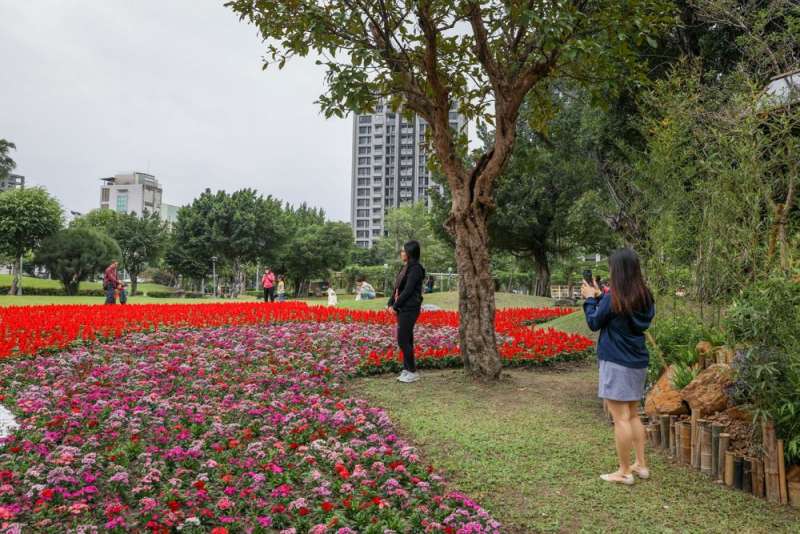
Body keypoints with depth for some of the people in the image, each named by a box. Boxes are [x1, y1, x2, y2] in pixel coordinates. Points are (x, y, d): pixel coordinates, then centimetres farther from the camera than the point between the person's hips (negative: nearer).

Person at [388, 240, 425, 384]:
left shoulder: (415, 268, -12)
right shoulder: (405, 268, 16)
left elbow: (408, 290, -18)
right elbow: (397, 288, 15)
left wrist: (395, 305, -13)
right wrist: (391, 304, 4)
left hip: (409, 309, -9)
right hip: (402, 309, 9)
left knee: (403, 340, -8)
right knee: (406, 340, 11)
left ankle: (413, 372, 1)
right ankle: (407, 369, 17)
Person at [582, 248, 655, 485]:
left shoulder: (613, 298, -16)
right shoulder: (644, 297, 4)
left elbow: (594, 323, -4)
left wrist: (590, 298, 9)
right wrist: (600, 296, 13)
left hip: (616, 363, -8)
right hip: (637, 362, 8)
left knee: (620, 418, -1)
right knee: (633, 414, 18)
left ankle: (624, 472, 6)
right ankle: (640, 465, 24)